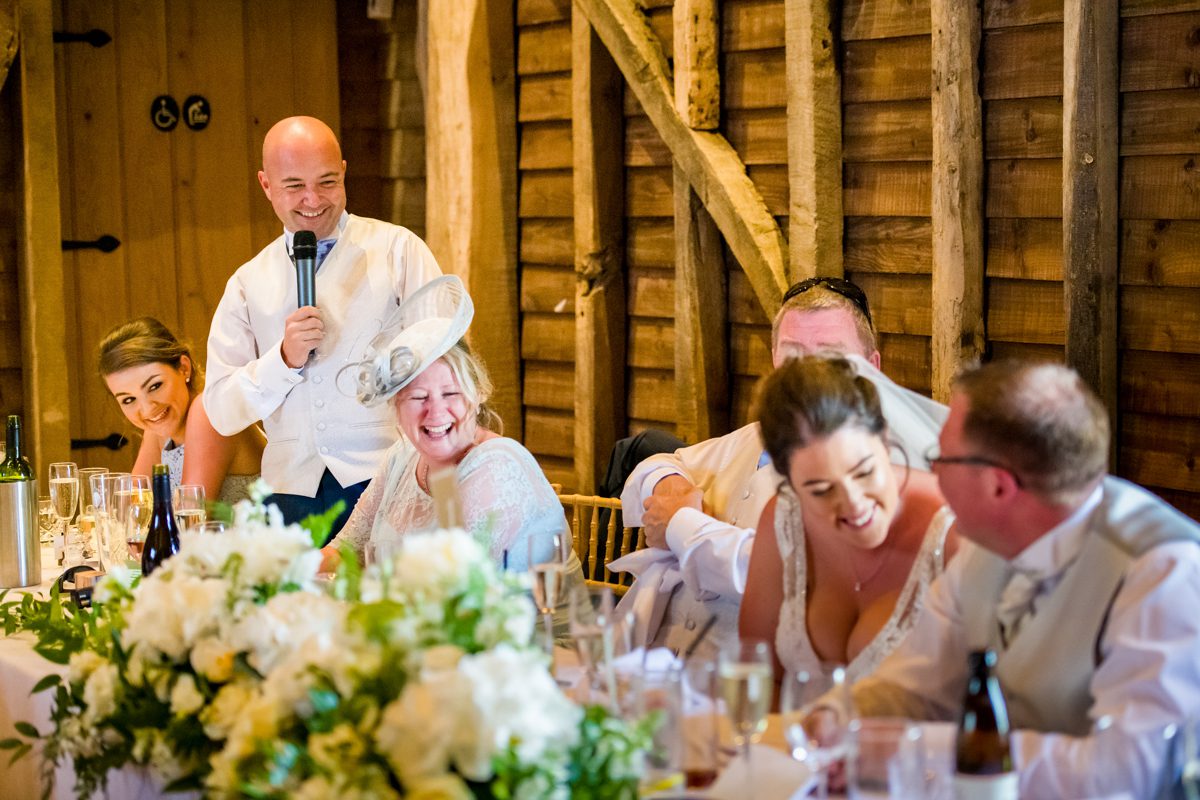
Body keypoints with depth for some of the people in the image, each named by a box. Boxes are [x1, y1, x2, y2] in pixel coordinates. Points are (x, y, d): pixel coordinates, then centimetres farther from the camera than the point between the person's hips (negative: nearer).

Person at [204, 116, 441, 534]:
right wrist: (285, 359, -8)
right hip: (292, 489, 2)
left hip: (387, 483, -2)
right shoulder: (248, 283, 13)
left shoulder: (397, 250, 6)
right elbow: (222, 412, 9)